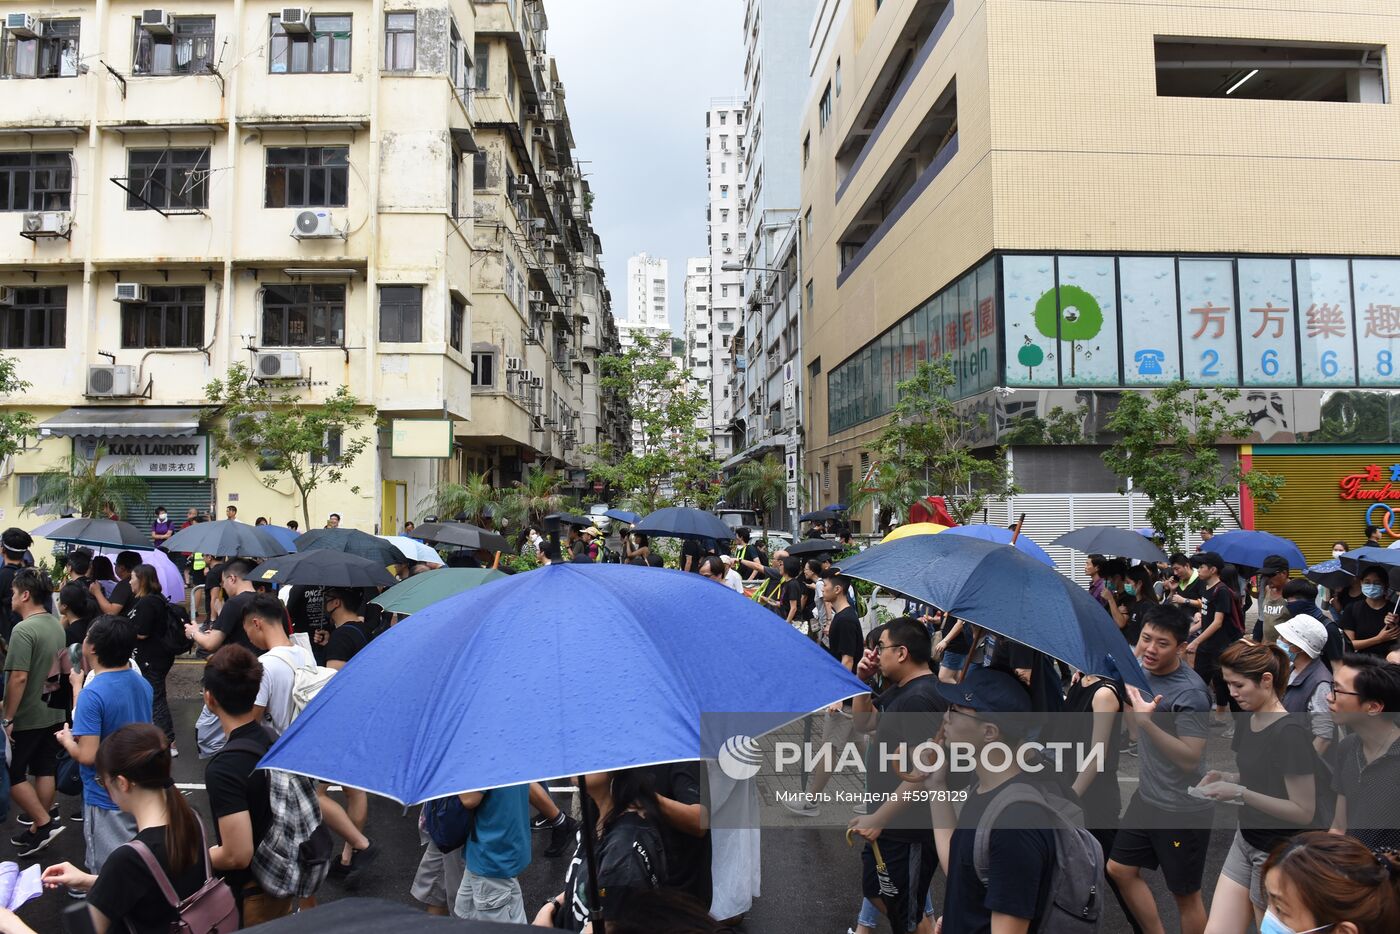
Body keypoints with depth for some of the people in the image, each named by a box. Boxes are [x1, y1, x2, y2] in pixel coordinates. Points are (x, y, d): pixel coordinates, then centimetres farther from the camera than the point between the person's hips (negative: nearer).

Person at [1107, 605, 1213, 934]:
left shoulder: (1191, 693, -24)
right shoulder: (1143, 670, 0)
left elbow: (1190, 758, -27)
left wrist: (1146, 721, -36)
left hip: (1182, 810, -8)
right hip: (1146, 796, 8)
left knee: (1185, 893, 8)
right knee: (1120, 869, 16)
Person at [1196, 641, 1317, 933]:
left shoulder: (1290, 733, -22)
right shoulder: (1247, 722, 3)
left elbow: (1304, 811, -20)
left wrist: (1240, 794, -25)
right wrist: (1224, 778, 0)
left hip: (1279, 854, -7)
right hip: (1246, 841, 7)